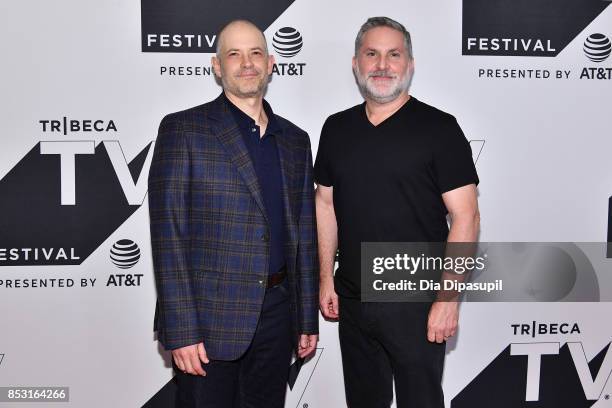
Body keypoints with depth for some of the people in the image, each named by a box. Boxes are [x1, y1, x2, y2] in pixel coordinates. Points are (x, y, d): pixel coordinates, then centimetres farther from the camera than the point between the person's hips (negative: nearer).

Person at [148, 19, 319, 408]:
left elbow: (304, 235, 12)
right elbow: (169, 235, -10)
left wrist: (308, 319, 12)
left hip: (276, 314, 5)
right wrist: (181, 330, -14)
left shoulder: (295, 140, 10)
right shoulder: (183, 129, -5)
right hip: (208, 318, -4)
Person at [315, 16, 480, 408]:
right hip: (351, 300, 5)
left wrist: (448, 298, -15)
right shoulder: (337, 127, 6)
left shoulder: (439, 127, -8)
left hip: (415, 303, -4)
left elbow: (465, 216, -11)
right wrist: (326, 277, 8)